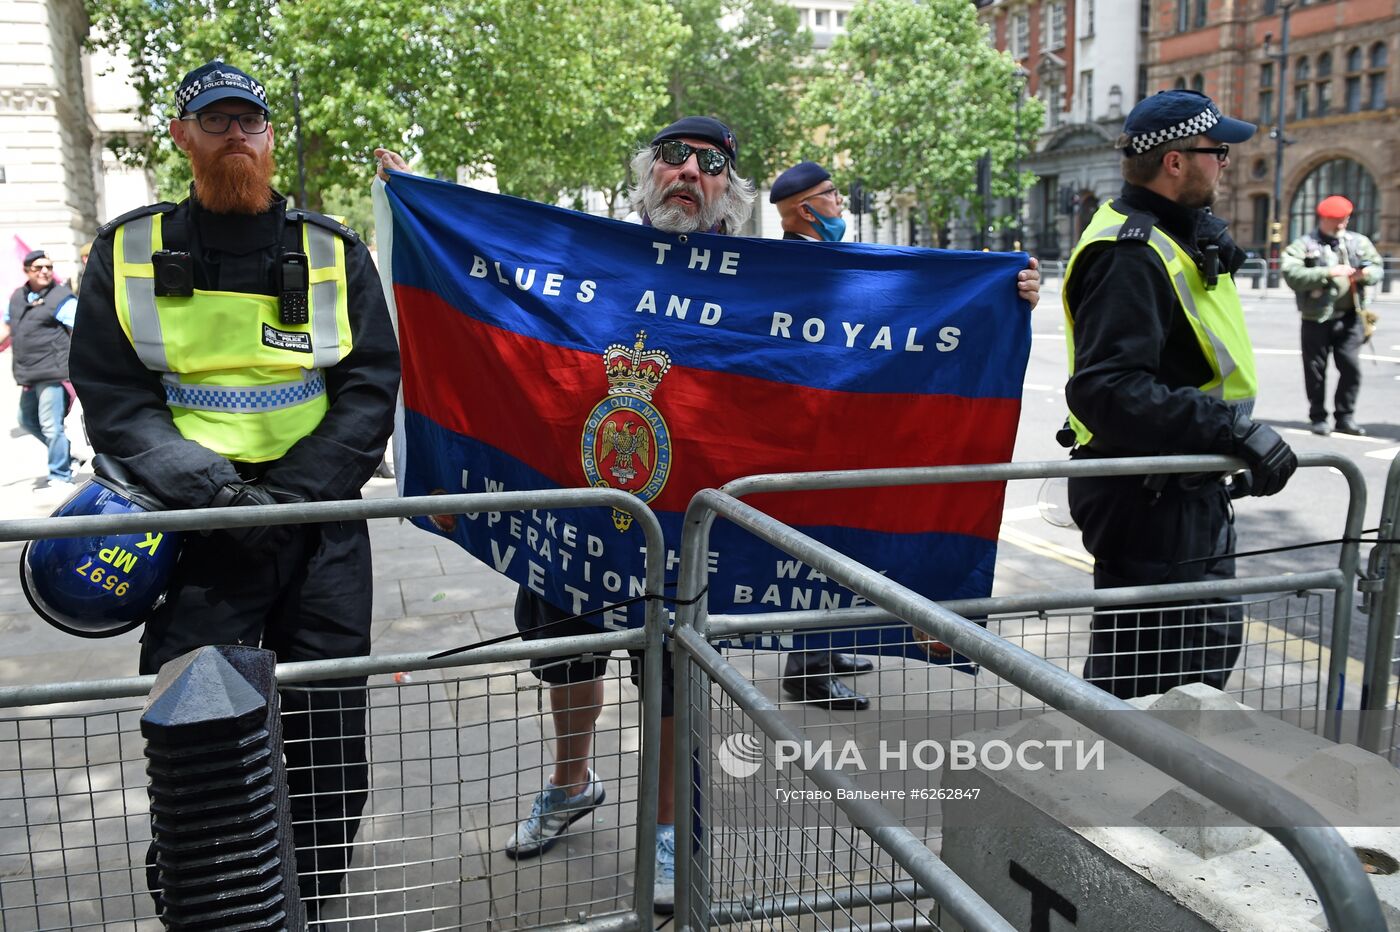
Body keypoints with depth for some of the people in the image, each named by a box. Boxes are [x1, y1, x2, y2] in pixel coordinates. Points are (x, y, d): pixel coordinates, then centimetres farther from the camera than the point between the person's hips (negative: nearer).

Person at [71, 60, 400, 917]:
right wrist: (213, 491, -16)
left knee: (330, 758, 5)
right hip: (195, 537, 0)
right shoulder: (128, 252, 7)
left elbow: (371, 392, 1)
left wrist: (287, 495, -12)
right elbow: (113, 400, 1)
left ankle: (311, 913, 25)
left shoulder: (334, 252, 7)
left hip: (322, 535, 1)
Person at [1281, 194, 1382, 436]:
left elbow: (1377, 267, 12)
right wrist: (1328, 273, -22)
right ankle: (1318, 418, 18)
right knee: (1315, 370, 5)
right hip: (1316, 318, -3)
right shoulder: (1303, 245, -2)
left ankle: (1345, 417, 13)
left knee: (1351, 366, 1)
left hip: (1349, 317, 3)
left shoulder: (1358, 242, 11)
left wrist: (1366, 273, -12)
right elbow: (1292, 274, -15)